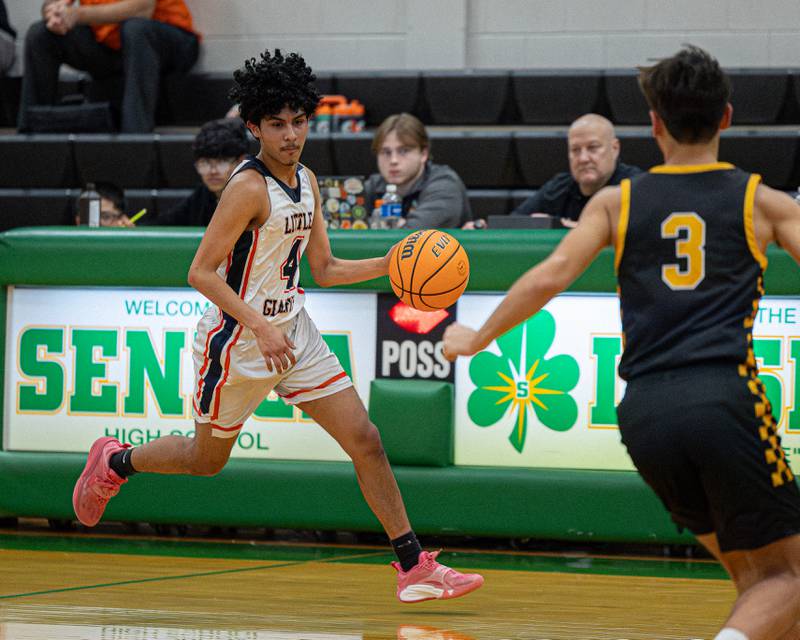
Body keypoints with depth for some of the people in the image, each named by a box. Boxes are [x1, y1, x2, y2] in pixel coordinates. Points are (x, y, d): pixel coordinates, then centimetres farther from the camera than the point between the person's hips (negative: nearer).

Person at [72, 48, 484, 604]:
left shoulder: (307, 181, 5)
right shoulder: (249, 188, -20)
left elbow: (324, 270, 13)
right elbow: (201, 272, -22)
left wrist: (387, 266, -2)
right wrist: (260, 328, -29)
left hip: (293, 333, 7)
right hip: (238, 337, -7)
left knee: (364, 440, -3)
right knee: (208, 459, 12)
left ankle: (414, 566, -1)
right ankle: (114, 462, 41)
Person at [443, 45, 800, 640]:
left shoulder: (618, 202, 14)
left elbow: (550, 276, 4)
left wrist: (476, 340, 16)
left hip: (646, 412, 4)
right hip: (725, 395, -4)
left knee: (752, 573, 20)